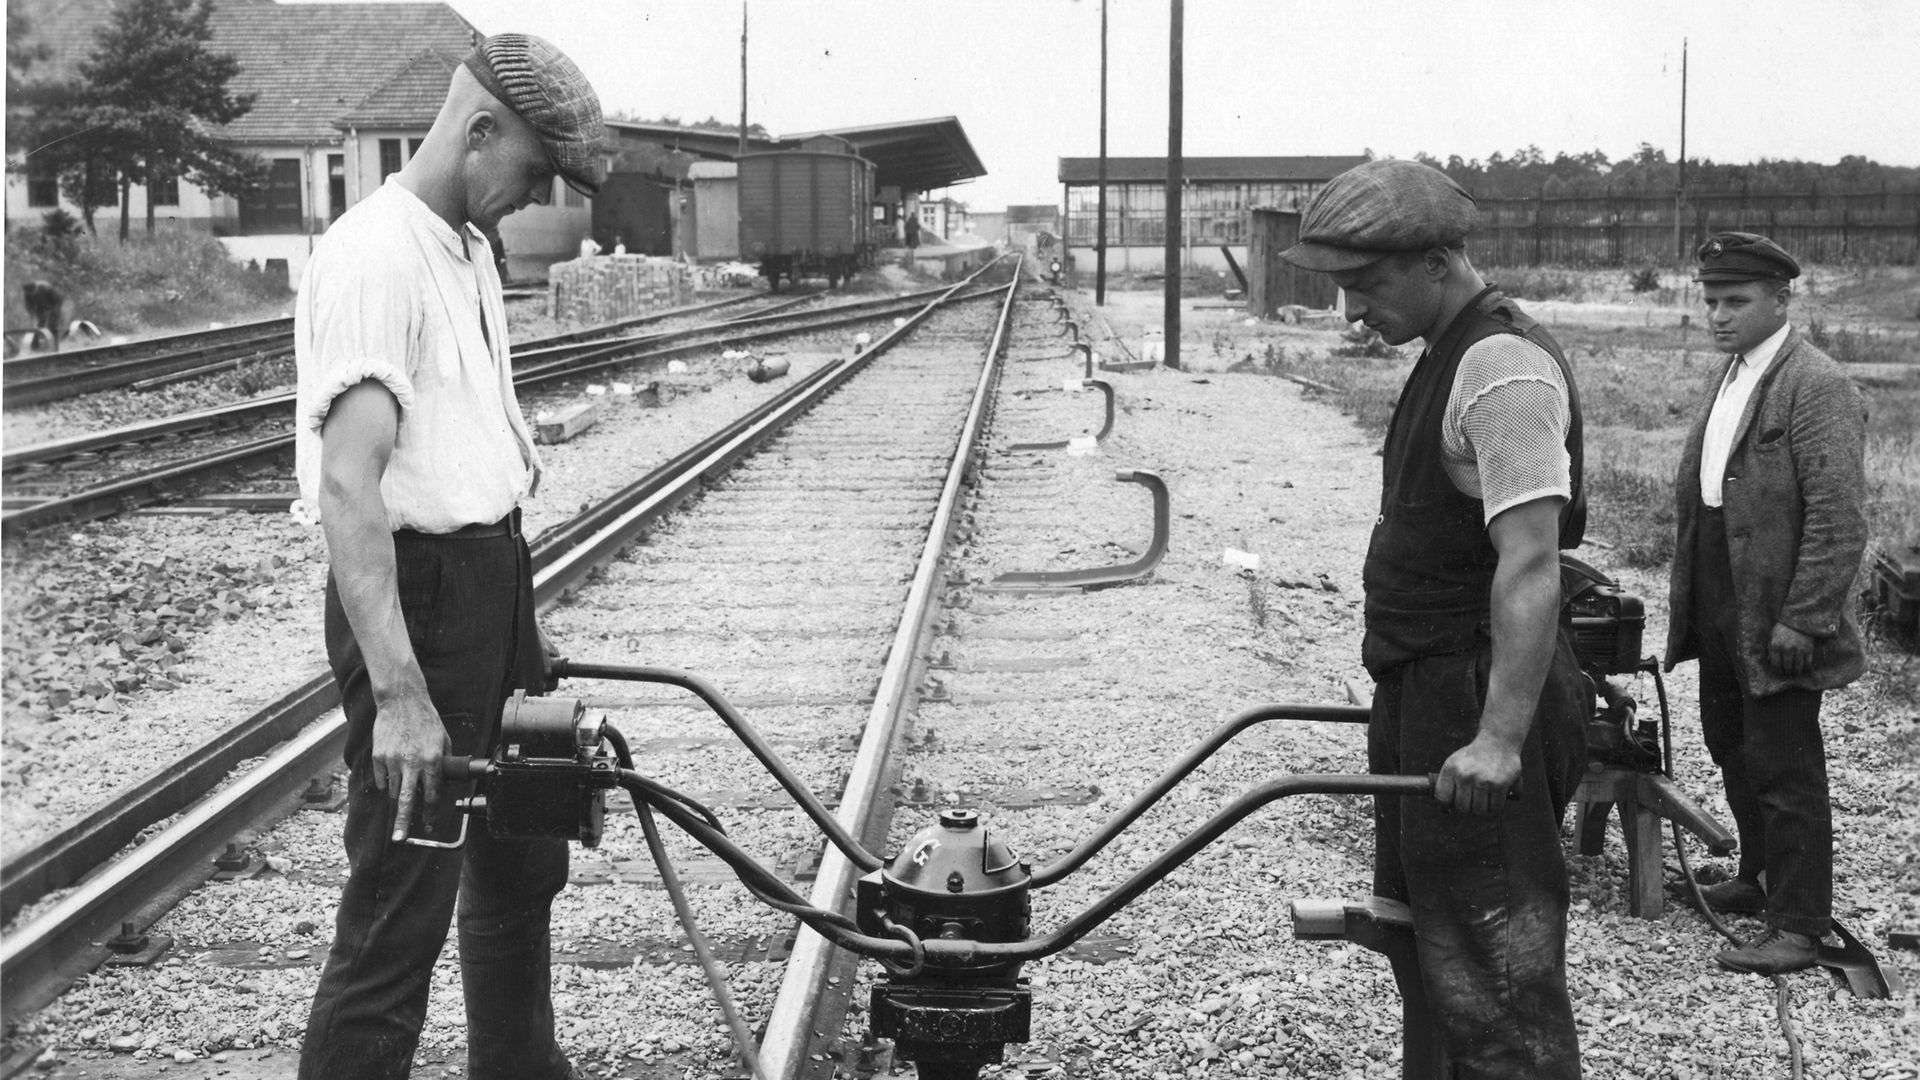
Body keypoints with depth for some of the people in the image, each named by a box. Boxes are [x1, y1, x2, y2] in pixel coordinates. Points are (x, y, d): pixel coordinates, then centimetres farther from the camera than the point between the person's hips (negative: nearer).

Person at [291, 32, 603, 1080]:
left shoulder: (469, 246, 12)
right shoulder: (374, 257, -21)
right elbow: (348, 483, -30)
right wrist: (398, 694, -36)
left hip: (495, 575, 10)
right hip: (415, 590, -10)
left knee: (523, 858, 24)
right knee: (402, 899, -7)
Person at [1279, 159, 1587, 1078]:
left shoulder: (1504, 369, -19)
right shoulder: (1452, 357, 15)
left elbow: (1531, 567, -27)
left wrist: (1501, 736, -32)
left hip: (1474, 701, -11)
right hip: (1430, 696, 11)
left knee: (1493, 977, -6)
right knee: (1430, 952, 19)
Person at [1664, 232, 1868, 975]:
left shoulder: (1817, 387, -16)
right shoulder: (1729, 380, 13)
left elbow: (1839, 519, -20)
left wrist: (1802, 621, -21)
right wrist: (1690, 602, 15)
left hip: (1777, 627, -9)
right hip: (1721, 619, 9)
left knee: (1784, 770, -2)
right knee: (1735, 755, 20)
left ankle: (1797, 926, 7)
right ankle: (1762, 878, 37)